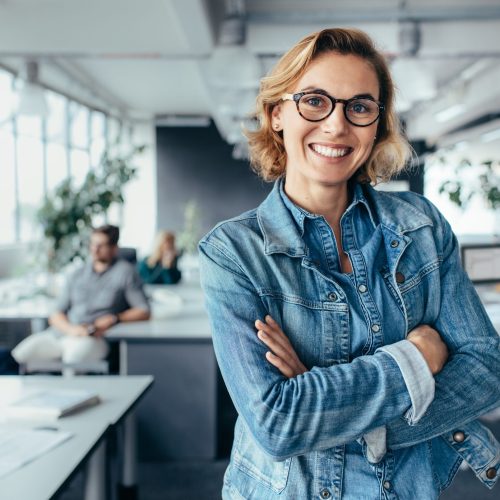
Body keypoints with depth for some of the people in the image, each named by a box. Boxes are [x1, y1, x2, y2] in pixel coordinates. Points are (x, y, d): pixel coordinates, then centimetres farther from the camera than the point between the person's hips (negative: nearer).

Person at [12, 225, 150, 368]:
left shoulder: (125, 271, 8)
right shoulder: (78, 274, 20)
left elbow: (144, 312, 3)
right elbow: (56, 314, 14)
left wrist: (114, 319, -11)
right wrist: (71, 329, -8)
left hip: (94, 338, -4)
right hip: (60, 334, 4)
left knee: (74, 360, -36)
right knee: (18, 356, -19)